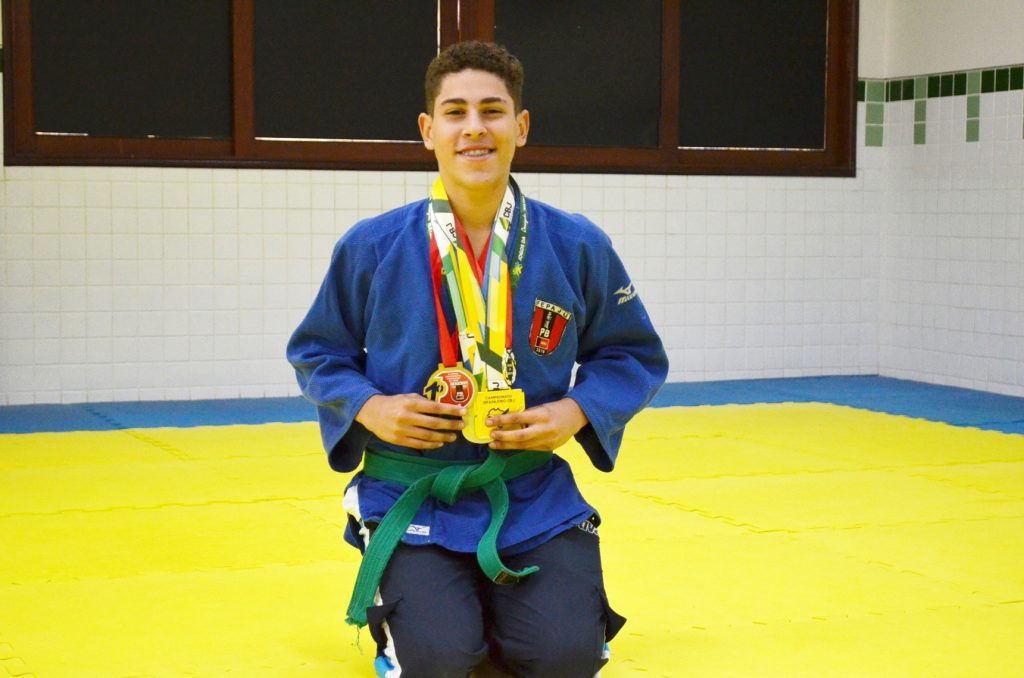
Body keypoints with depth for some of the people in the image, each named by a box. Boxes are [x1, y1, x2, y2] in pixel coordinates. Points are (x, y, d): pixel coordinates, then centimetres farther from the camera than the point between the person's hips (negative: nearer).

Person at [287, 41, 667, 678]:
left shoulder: (577, 247, -2)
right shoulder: (372, 248, -4)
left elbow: (635, 357, 9)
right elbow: (315, 352, 9)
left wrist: (576, 412, -9)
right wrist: (369, 407, -10)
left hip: (533, 498, 1)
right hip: (413, 495, -1)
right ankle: (400, 611, 17)